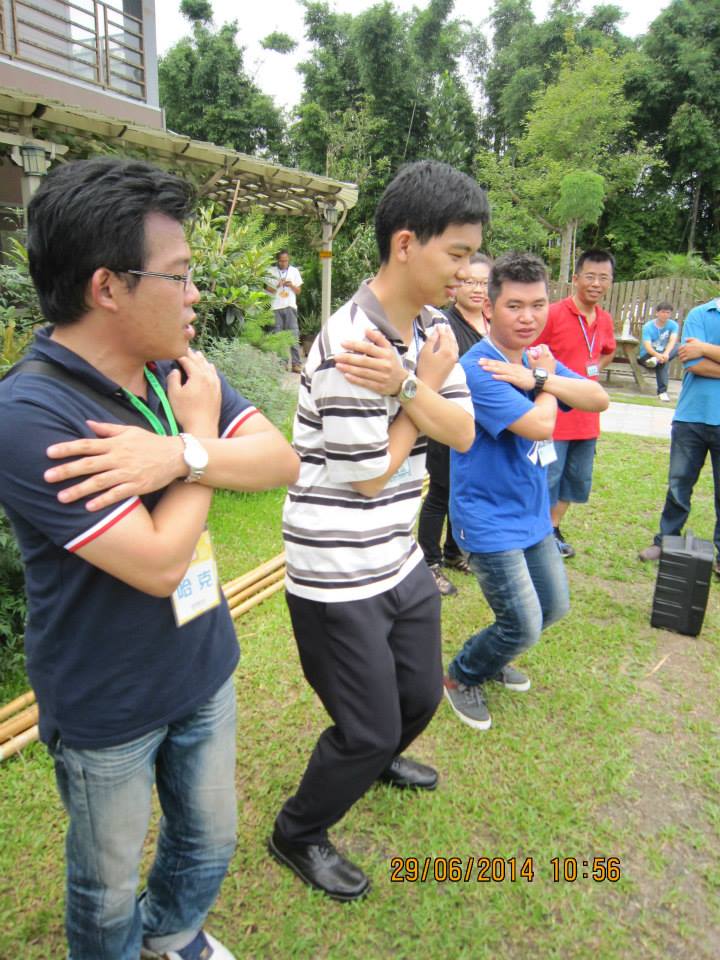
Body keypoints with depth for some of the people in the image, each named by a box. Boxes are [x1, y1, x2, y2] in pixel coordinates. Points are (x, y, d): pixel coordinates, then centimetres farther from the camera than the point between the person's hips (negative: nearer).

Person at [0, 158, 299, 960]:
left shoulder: (177, 372, -5)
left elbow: (282, 460, -11)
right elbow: (160, 563, -28)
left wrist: (182, 454, -28)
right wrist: (200, 429, -18)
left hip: (205, 671, 6)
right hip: (107, 711, -6)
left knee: (210, 846, 27)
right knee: (107, 891, 21)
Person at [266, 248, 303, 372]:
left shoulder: (294, 271, 10)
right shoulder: (272, 271, 5)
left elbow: (298, 291, 11)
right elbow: (268, 290, 6)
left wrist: (291, 285, -9)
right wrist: (277, 286, -12)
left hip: (290, 306, 1)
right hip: (276, 307, 0)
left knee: (294, 336, -6)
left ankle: (296, 363, -7)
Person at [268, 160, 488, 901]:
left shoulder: (431, 330, 2)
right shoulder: (348, 344, -25)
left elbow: (462, 433, -4)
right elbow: (370, 477, -19)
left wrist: (407, 387, -23)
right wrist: (428, 385, -11)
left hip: (402, 560, 8)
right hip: (338, 579, -8)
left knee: (419, 694, 24)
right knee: (368, 728, 6)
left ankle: (378, 760, 57)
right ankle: (296, 836, 34)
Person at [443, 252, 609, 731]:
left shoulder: (537, 357, 4)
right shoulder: (478, 369, -23)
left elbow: (600, 399, -8)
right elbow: (540, 425, -30)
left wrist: (539, 378, -22)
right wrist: (547, 380, -11)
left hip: (532, 512, 9)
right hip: (489, 520, -8)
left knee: (555, 606, 20)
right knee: (524, 626, -4)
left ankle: (492, 659, 44)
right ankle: (462, 677, 25)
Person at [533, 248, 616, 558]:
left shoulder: (605, 320, 7)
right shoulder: (553, 314, -14)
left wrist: (592, 371, 12)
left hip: (586, 416, 7)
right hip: (553, 414, -7)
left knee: (578, 479, 17)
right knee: (548, 477, -1)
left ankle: (553, 530, 33)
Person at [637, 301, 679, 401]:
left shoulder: (673, 325, -8)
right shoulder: (648, 326, -16)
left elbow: (672, 340, -27)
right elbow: (647, 346, -30)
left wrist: (666, 353, -50)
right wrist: (657, 355, -54)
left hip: (662, 354, 4)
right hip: (646, 356, -4)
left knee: (677, 347, -27)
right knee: (664, 363, -34)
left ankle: (655, 360, -42)